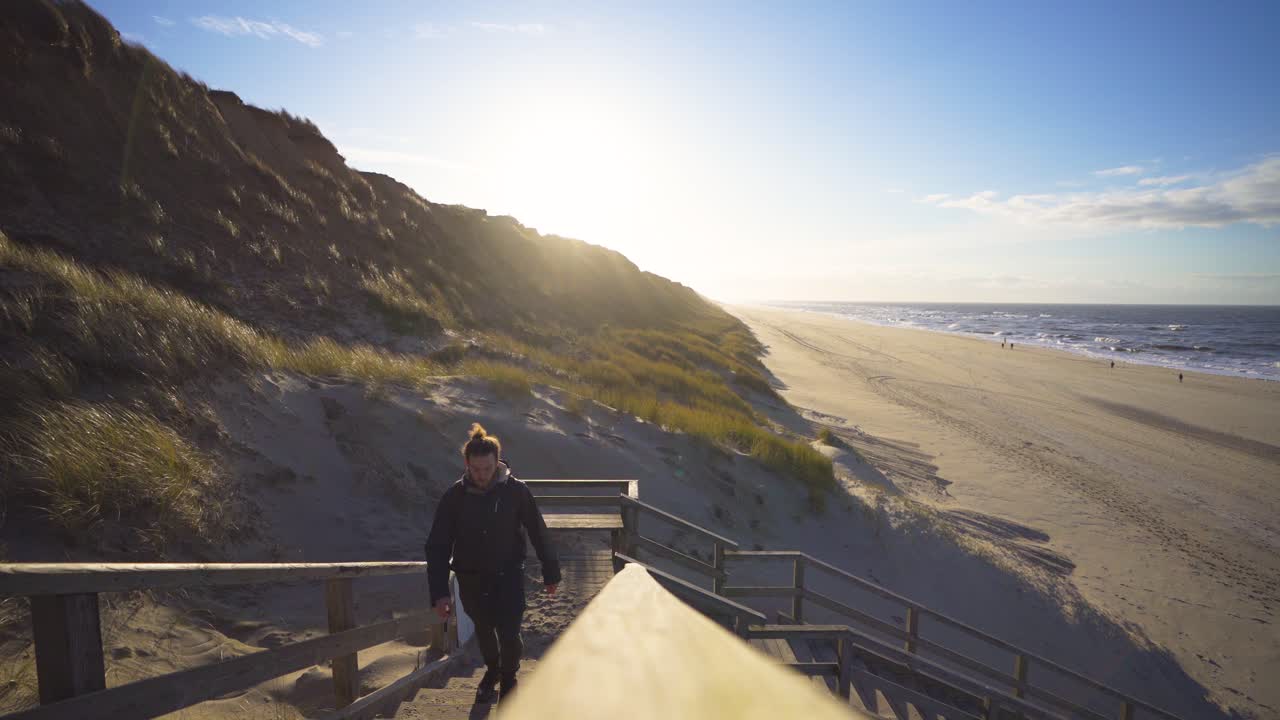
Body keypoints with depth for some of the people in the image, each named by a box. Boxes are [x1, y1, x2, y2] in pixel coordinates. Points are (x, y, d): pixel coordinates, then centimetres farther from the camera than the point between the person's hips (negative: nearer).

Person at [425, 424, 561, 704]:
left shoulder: (516, 491, -17)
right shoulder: (454, 496, -13)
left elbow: (538, 533, -6)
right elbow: (437, 546, -9)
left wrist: (551, 573, 2)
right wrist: (439, 592, -14)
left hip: (508, 576, -2)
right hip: (471, 580, 2)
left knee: (509, 635, -5)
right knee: (484, 631, 20)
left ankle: (508, 677, 29)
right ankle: (492, 669, 51)